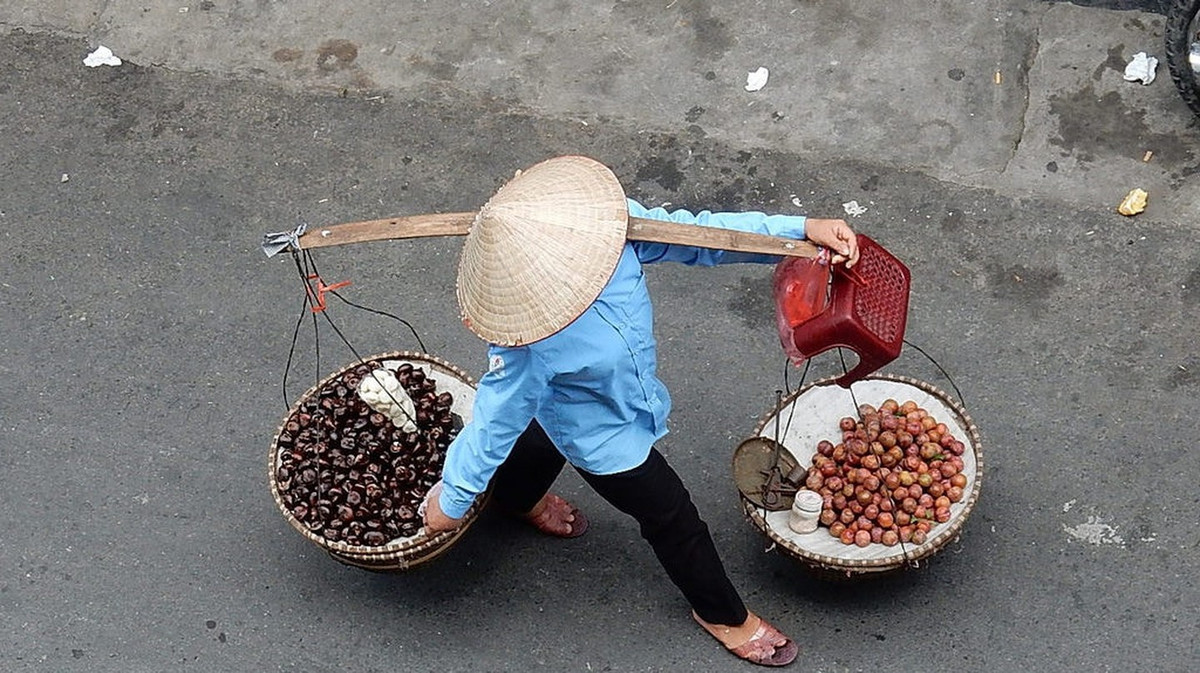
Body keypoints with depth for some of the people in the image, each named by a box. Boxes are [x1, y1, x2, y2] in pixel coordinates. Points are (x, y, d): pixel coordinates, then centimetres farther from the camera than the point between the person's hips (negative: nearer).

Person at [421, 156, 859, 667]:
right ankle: (720, 612, 47)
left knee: (543, 443, 38)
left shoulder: (606, 223, -34)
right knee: (672, 518, 16)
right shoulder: (529, 345, -46)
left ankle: (517, 498, 74)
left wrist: (801, 230, -29)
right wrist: (451, 499, -16)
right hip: (606, 440, -6)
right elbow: (497, 419, -32)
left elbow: (690, 232, -24)